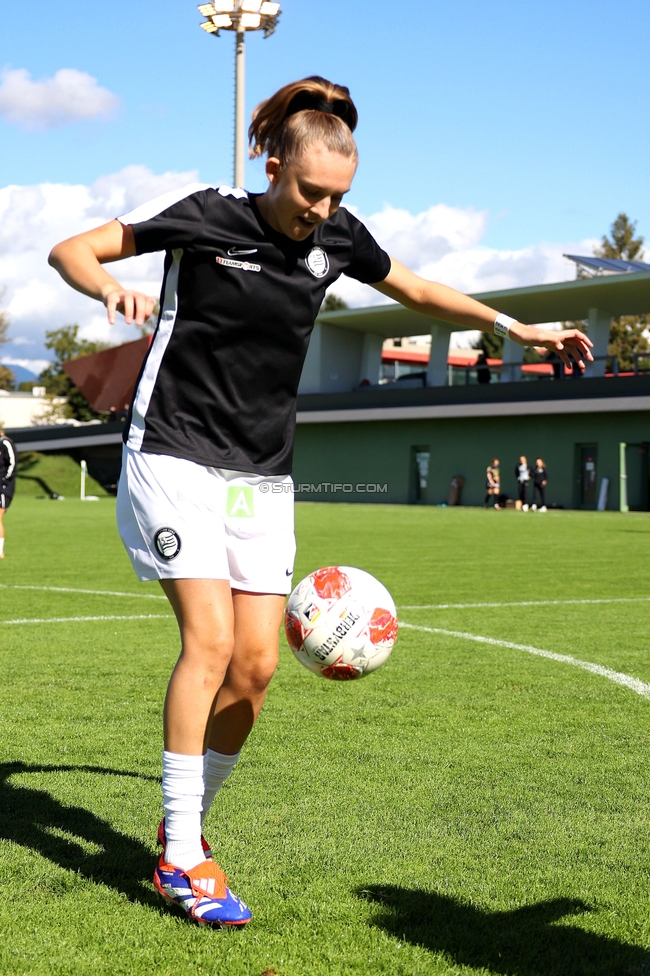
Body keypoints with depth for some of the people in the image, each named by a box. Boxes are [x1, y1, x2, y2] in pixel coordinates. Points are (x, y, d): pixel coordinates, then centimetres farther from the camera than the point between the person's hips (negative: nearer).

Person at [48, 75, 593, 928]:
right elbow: (69, 250, -3)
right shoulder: (204, 215, -8)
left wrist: (515, 327, 14)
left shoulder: (338, 239, 4)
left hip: (263, 479, 5)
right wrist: (112, 288, -25)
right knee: (210, 640, -17)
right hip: (177, 457, -5)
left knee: (257, 664, -1)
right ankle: (182, 858, -8)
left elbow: (420, 292, 21)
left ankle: (186, 819, 19)